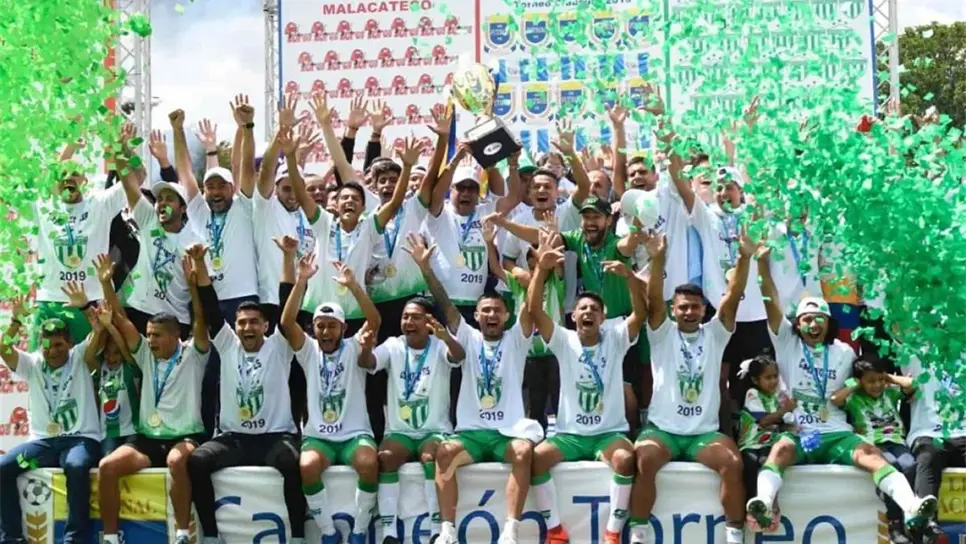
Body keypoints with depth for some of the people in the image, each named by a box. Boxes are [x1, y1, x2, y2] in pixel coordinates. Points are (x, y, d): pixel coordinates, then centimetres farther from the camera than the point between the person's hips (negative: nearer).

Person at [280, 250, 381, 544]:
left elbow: (374, 321, -14)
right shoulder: (309, 351, 7)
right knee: (307, 466, -32)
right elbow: (286, 323, -8)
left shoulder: (353, 349, 4)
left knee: (369, 463, -34)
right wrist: (301, 280, -17)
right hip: (318, 436, 1)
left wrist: (353, 285, -24)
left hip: (355, 434, -1)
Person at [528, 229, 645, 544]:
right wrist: (542, 269, -26)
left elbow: (640, 314, -16)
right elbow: (535, 311, -12)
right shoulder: (563, 341, 2)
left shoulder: (614, 338, 1)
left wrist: (629, 276, -32)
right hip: (569, 433, 1)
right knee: (536, 456, -27)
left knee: (625, 458, -33)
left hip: (610, 432, -1)